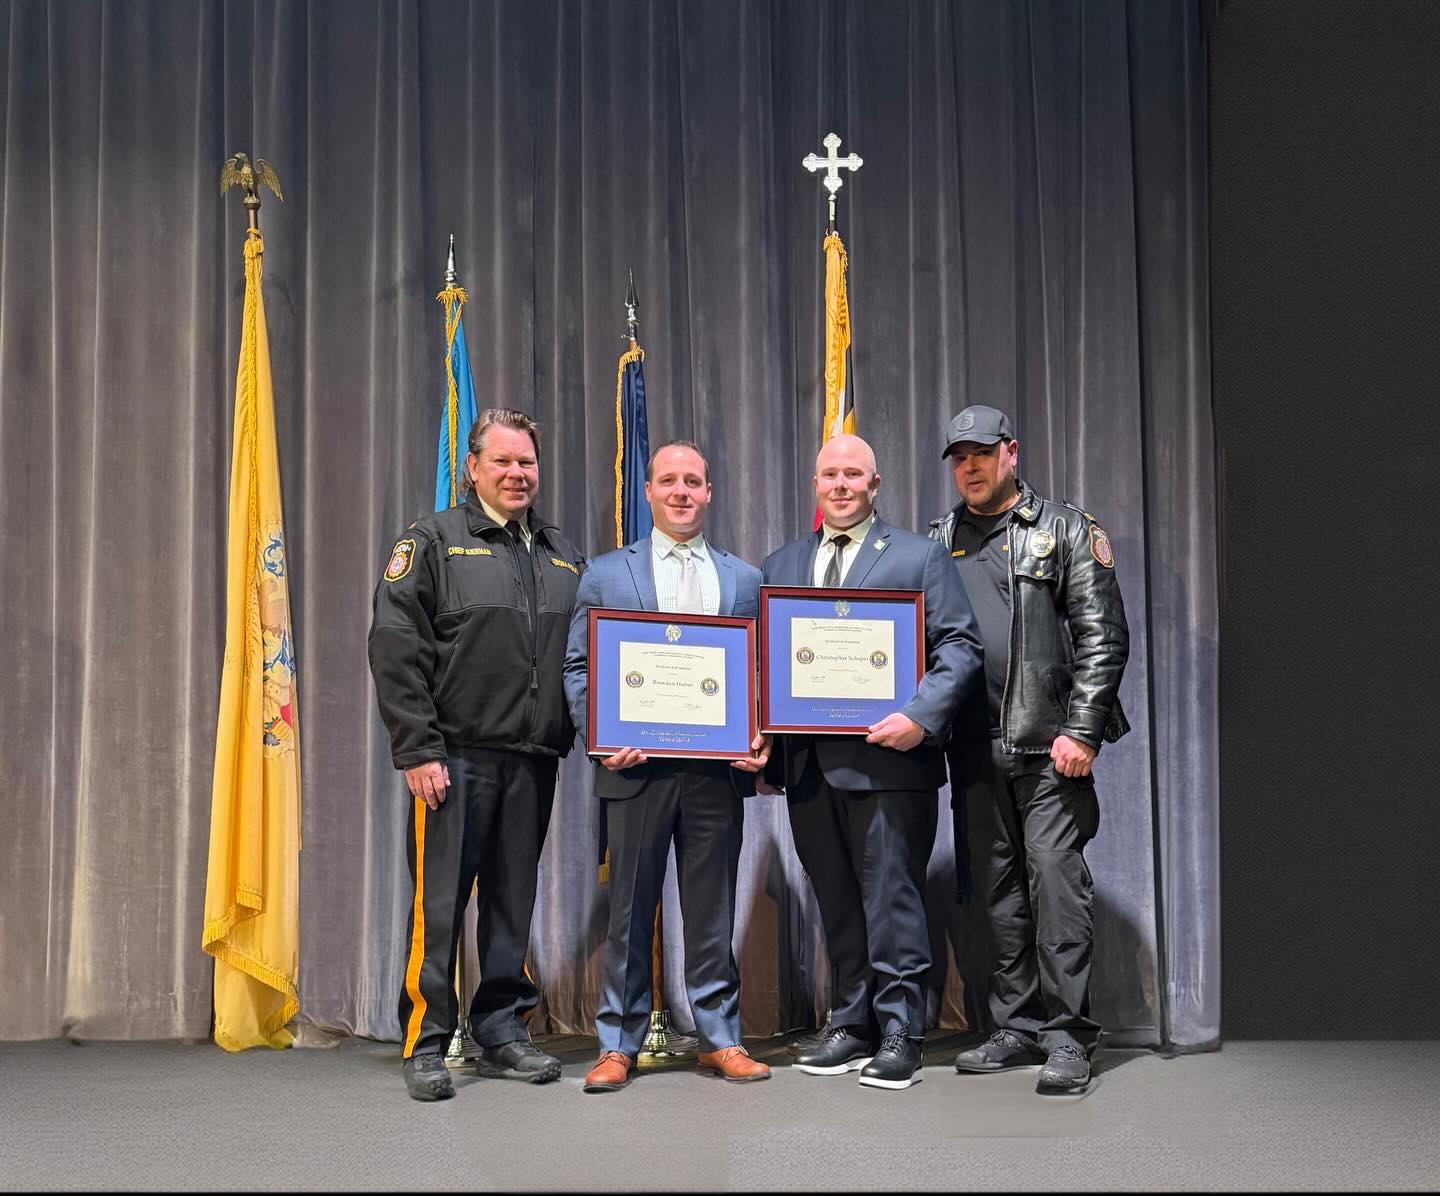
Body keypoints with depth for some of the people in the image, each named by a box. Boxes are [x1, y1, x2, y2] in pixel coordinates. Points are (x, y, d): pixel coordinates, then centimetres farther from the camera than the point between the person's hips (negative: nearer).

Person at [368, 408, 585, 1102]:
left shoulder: (563, 557, 16)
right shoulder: (433, 542, 1)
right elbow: (396, 650, -6)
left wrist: (578, 738, 7)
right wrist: (417, 750, -13)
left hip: (533, 759, 5)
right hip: (454, 755, -4)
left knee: (514, 903, 10)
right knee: (439, 903, -2)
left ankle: (502, 1034, 20)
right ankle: (426, 1044, 7)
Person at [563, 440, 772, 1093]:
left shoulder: (746, 579, 13)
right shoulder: (605, 573, 9)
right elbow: (578, 668, 6)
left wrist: (759, 740, -5)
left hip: (718, 769, 1)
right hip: (636, 766, -1)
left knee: (713, 909, 7)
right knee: (630, 909, 4)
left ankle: (719, 1038, 16)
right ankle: (618, 1044, 13)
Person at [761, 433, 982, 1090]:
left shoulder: (919, 556, 4)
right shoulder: (781, 564, 17)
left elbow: (960, 646, -3)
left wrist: (921, 717, -17)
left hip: (887, 758, -4)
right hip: (808, 760, 5)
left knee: (891, 899, -3)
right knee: (837, 902, 11)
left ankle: (899, 1035, 6)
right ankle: (851, 1026, 21)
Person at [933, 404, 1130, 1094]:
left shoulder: (1065, 530, 4)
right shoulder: (938, 542, 16)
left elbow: (1102, 636, -2)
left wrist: (1081, 731, -10)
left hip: (1049, 745, -4)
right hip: (975, 750, 4)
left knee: (1054, 874, -8)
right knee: (998, 887, 8)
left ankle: (1068, 1036, 0)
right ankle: (1017, 1028, 18)